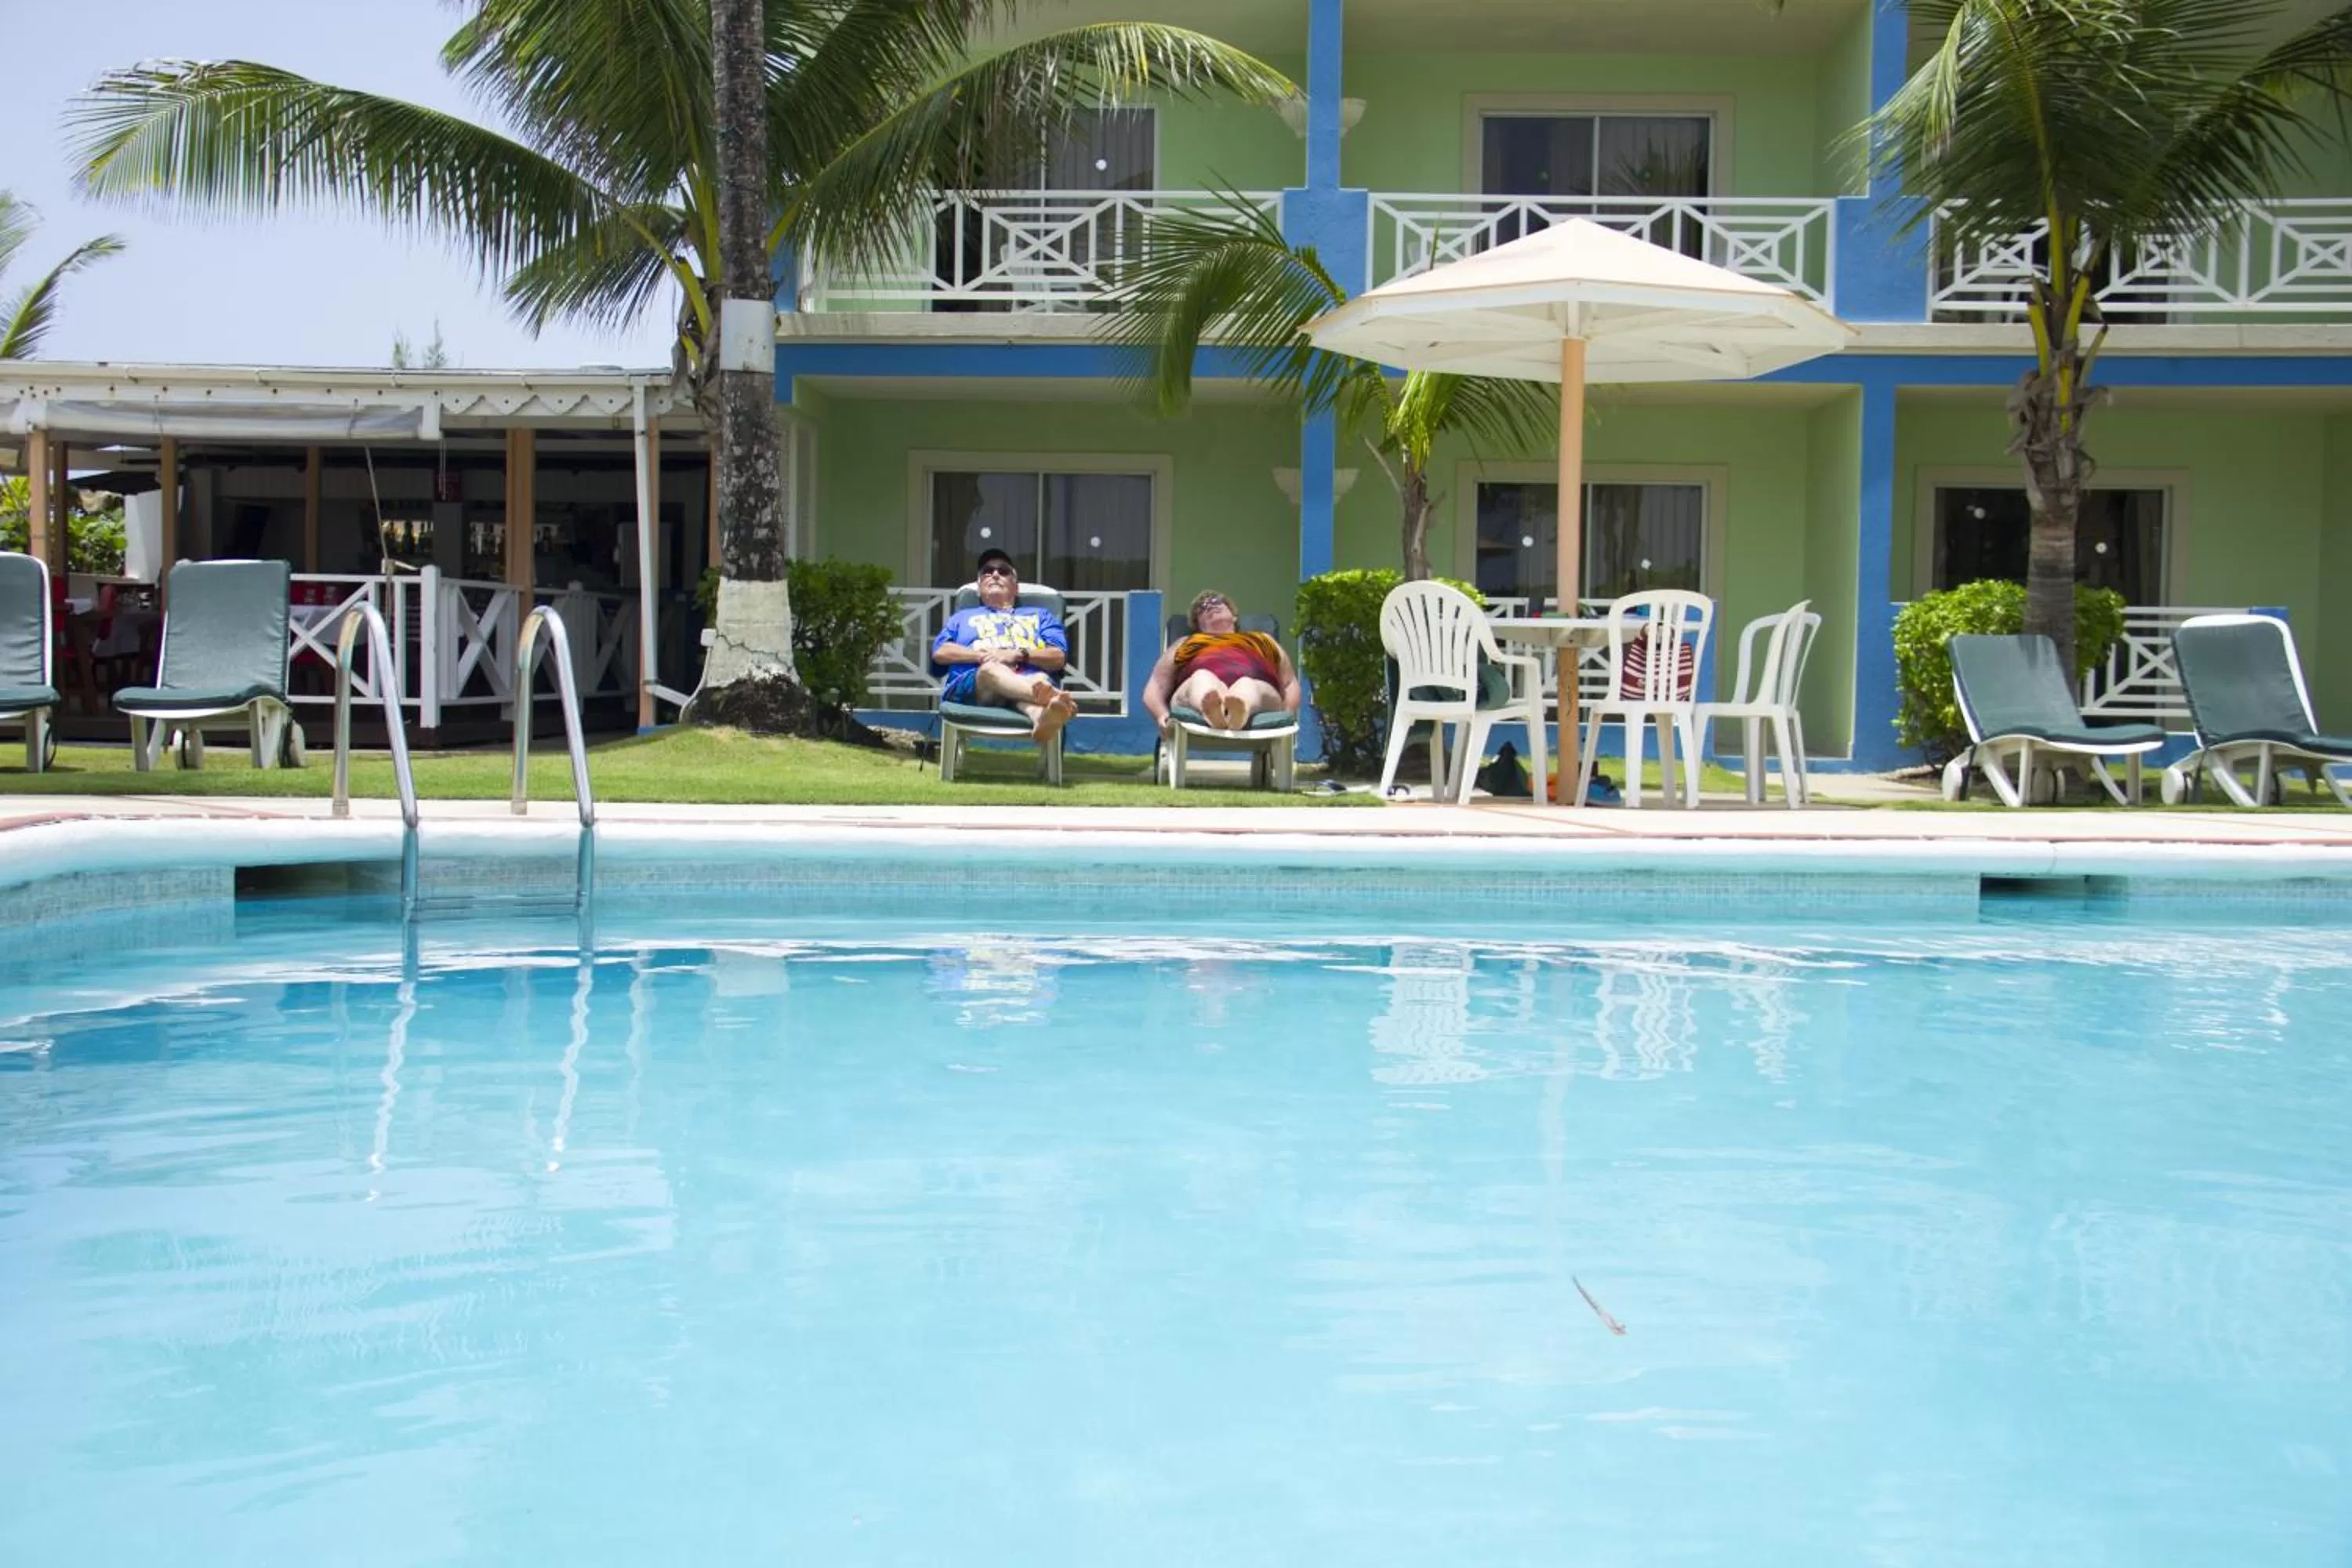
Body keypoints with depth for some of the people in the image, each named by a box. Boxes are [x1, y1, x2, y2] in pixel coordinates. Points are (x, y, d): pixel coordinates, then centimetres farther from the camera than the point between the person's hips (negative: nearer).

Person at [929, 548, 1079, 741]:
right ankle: (1050, 698, -75)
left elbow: (1059, 658, 15)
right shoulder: (962, 617, 40)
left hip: (1030, 681, 1)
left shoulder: (1040, 615, 37)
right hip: (970, 684, -1)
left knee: (1041, 680, -40)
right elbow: (940, 653, 17)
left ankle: (1043, 718, -79)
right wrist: (981, 655, -2)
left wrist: (1018, 655, -4)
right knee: (992, 668, -41)